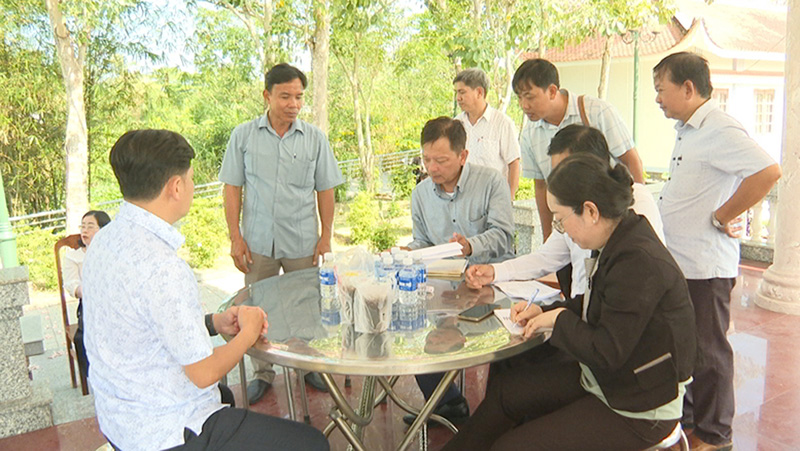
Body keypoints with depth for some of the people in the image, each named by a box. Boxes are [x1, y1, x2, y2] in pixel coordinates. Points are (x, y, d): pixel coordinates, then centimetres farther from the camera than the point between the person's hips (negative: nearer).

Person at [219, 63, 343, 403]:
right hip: (258, 242, 0)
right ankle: (263, 373, 27)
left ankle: (310, 366, 30)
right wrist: (235, 238, -4)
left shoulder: (315, 138, 2)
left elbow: (325, 190, 5)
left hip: (302, 242, 0)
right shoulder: (243, 136, 1)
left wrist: (327, 236, 0)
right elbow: (232, 189, 2)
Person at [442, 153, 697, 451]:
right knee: (502, 389, 9)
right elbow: (594, 305, 14)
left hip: (636, 412, -9)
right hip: (602, 377, 9)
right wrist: (544, 310, 2)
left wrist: (559, 319, -14)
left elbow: (606, 353, -29)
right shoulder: (619, 242, -1)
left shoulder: (638, 262, -30)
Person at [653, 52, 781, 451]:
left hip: (705, 267, -10)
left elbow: (768, 172, -29)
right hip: (678, 261, 10)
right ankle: (684, 418, 36)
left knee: (708, 351, 5)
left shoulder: (719, 130, -18)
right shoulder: (688, 131, 13)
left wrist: (721, 218, -21)